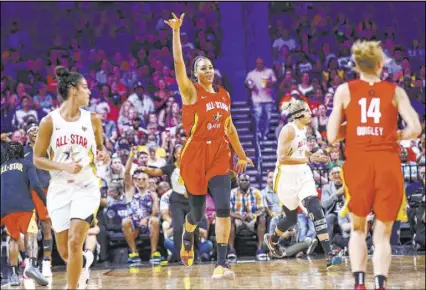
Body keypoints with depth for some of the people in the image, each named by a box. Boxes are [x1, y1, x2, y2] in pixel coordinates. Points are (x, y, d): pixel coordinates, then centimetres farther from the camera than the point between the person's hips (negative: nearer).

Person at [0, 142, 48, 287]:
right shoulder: (27, 164, 11)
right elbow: (35, 184, -5)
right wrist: (45, 200, 2)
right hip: (23, 205, -3)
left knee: (14, 239, 16)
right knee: (31, 235, -2)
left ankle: (14, 274, 7)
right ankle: (32, 265, -28)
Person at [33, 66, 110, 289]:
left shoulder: (92, 119, 1)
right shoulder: (49, 122, -5)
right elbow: (37, 159, -2)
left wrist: (103, 154, -6)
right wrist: (64, 166, -17)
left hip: (86, 187, 0)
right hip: (60, 189, 0)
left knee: (75, 243, -18)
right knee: (64, 251, 7)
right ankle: (85, 262, 41)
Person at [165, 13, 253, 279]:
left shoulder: (224, 95, 11)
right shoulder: (191, 92, -3)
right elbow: (178, 62, -17)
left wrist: (241, 155, 24)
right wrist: (176, 31, -25)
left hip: (219, 156, 3)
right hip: (195, 155, -3)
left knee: (224, 209, -13)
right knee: (197, 213, 8)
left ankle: (222, 265, -13)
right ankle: (187, 238, 45)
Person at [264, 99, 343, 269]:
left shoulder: (303, 129, 8)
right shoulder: (288, 130, -16)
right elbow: (282, 158, -23)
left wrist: (316, 156, 8)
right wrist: (309, 159, -26)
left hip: (303, 175, 6)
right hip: (287, 178, -6)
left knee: (316, 210, -13)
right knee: (292, 218, 7)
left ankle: (329, 255, -19)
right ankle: (272, 239, 38)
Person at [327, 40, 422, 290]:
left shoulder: (345, 91, 7)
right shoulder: (395, 92, 7)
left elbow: (332, 136, 3)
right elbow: (415, 129, -4)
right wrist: (395, 136, 14)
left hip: (358, 164, 0)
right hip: (388, 165, 0)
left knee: (358, 228, 19)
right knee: (383, 234, 7)